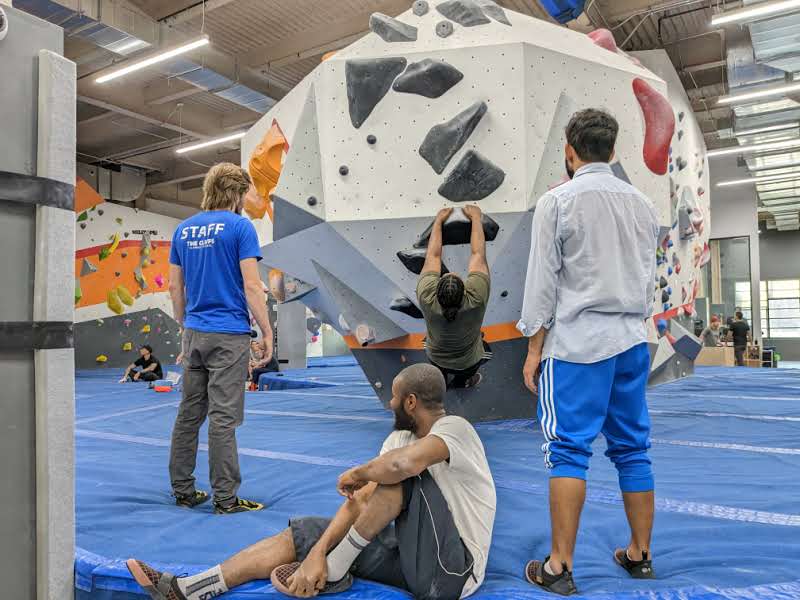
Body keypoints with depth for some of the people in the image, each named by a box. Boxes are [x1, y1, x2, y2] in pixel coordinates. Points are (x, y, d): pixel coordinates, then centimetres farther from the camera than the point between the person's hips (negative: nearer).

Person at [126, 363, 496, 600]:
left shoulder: (455, 428, -19)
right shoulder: (401, 437, 6)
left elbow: (406, 463, -41)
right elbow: (361, 500, 1)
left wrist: (357, 474, -20)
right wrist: (317, 552, -13)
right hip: (413, 549, 8)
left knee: (399, 472, -28)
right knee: (301, 534, 3)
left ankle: (334, 570, -11)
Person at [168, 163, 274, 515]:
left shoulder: (183, 229, 11)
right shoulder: (239, 226, -8)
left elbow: (175, 286, 13)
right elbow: (251, 285, -13)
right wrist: (267, 331, -7)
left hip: (194, 334, 6)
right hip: (229, 336, -6)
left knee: (189, 412, 13)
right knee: (223, 416, -2)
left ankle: (182, 490, 23)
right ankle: (225, 498, 6)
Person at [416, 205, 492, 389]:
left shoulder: (427, 298, -32)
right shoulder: (475, 299, -35)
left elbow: (433, 256, -17)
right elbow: (479, 254, -23)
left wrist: (438, 221, -7)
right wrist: (475, 217, -12)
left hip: (435, 360, 1)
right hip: (468, 364, -1)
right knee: (486, 349, 32)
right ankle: (462, 380, 20)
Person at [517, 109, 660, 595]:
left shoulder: (559, 201, -5)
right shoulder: (642, 203, 11)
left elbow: (543, 281, -7)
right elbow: (649, 278, 15)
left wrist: (534, 348, -3)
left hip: (577, 343, -5)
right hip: (633, 341, 6)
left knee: (568, 450, -1)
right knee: (633, 449, 12)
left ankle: (560, 568, 4)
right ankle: (640, 555, 23)